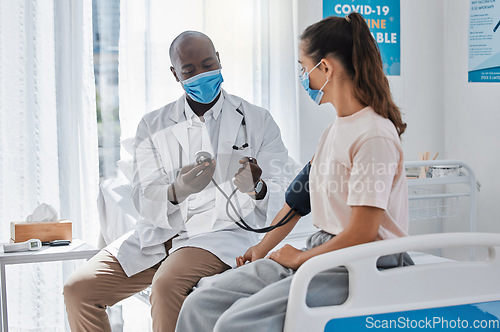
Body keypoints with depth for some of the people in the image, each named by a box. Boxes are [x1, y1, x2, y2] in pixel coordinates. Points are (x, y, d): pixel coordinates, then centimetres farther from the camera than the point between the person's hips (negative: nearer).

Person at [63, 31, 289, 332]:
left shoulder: (258, 122, 6)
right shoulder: (153, 126, 12)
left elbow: (280, 197, 0)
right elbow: (144, 198, -1)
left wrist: (257, 189, -26)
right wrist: (176, 192, -25)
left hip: (223, 233, -4)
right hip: (160, 234, 4)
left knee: (167, 284, -34)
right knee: (79, 288, -11)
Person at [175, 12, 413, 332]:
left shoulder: (374, 136, -16)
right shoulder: (334, 130, 14)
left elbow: (361, 234, -18)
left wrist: (299, 258, -6)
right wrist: (262, 249, 18)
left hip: (362, 269, -9)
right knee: (200, 306, -5)